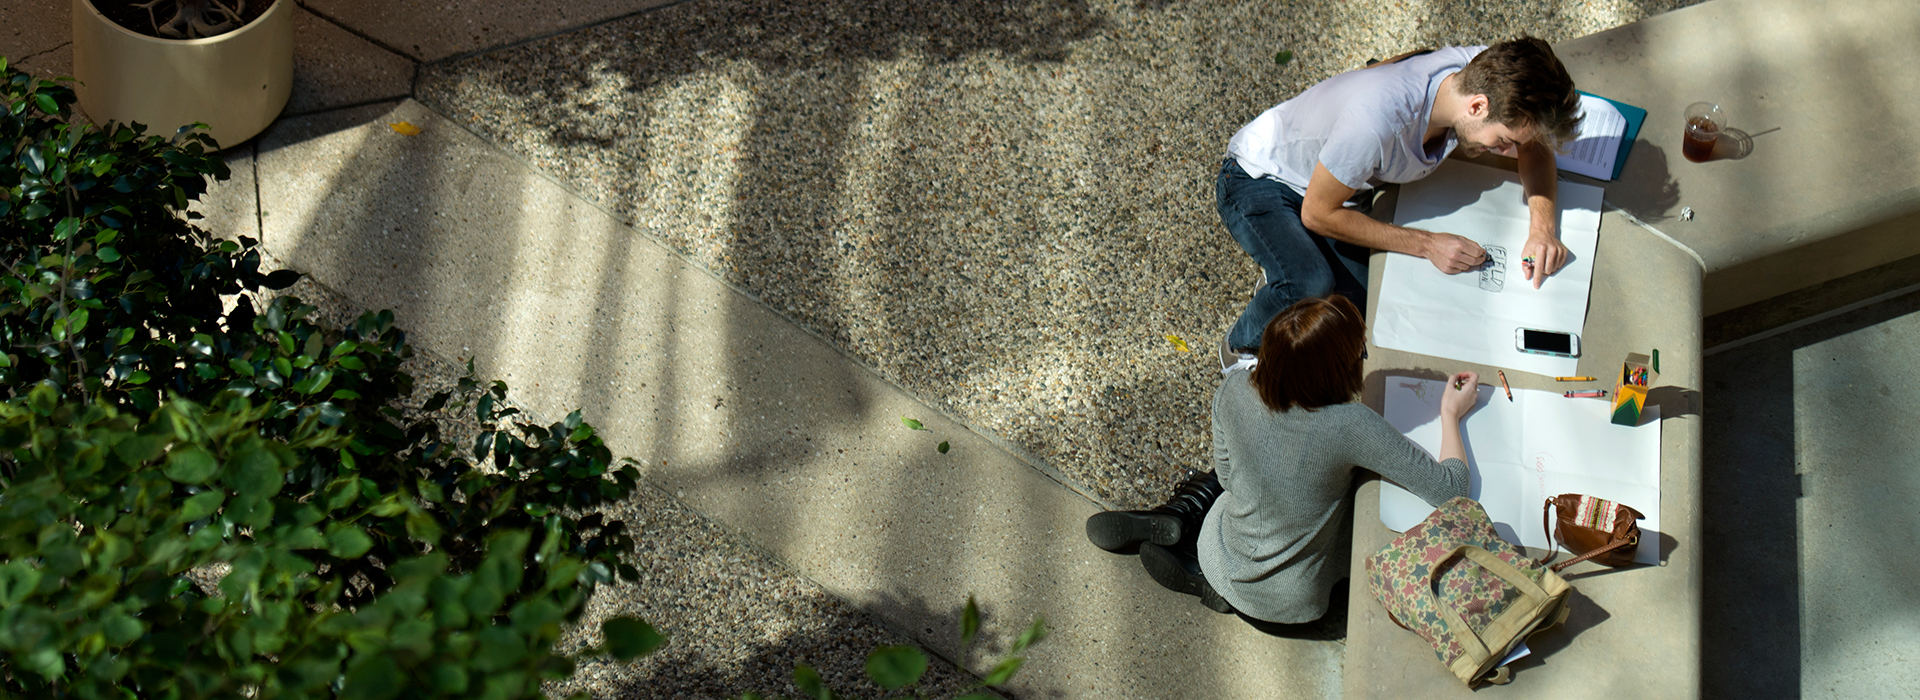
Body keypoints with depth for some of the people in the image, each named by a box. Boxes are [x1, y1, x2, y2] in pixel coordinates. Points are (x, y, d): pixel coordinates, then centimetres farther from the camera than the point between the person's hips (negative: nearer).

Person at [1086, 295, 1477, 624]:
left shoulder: (1235, 391, -21)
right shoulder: (1350, 427, -33)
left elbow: (1227, 476, -3)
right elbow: (1450, 489, -24)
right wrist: (1451, 414, -7)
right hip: (1292, 602, -4)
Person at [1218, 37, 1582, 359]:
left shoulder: (1482, 72, -22)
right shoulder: (1377, 119, -41)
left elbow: (1535, 149, -3)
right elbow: (1317, 213, -26)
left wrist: (1543, 228, -21)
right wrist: (1427, 244, -27)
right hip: (1257, 182, -6)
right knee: (1311, 287, -33)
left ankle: (1287, 277, 18)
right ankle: (1240, 348, -1)